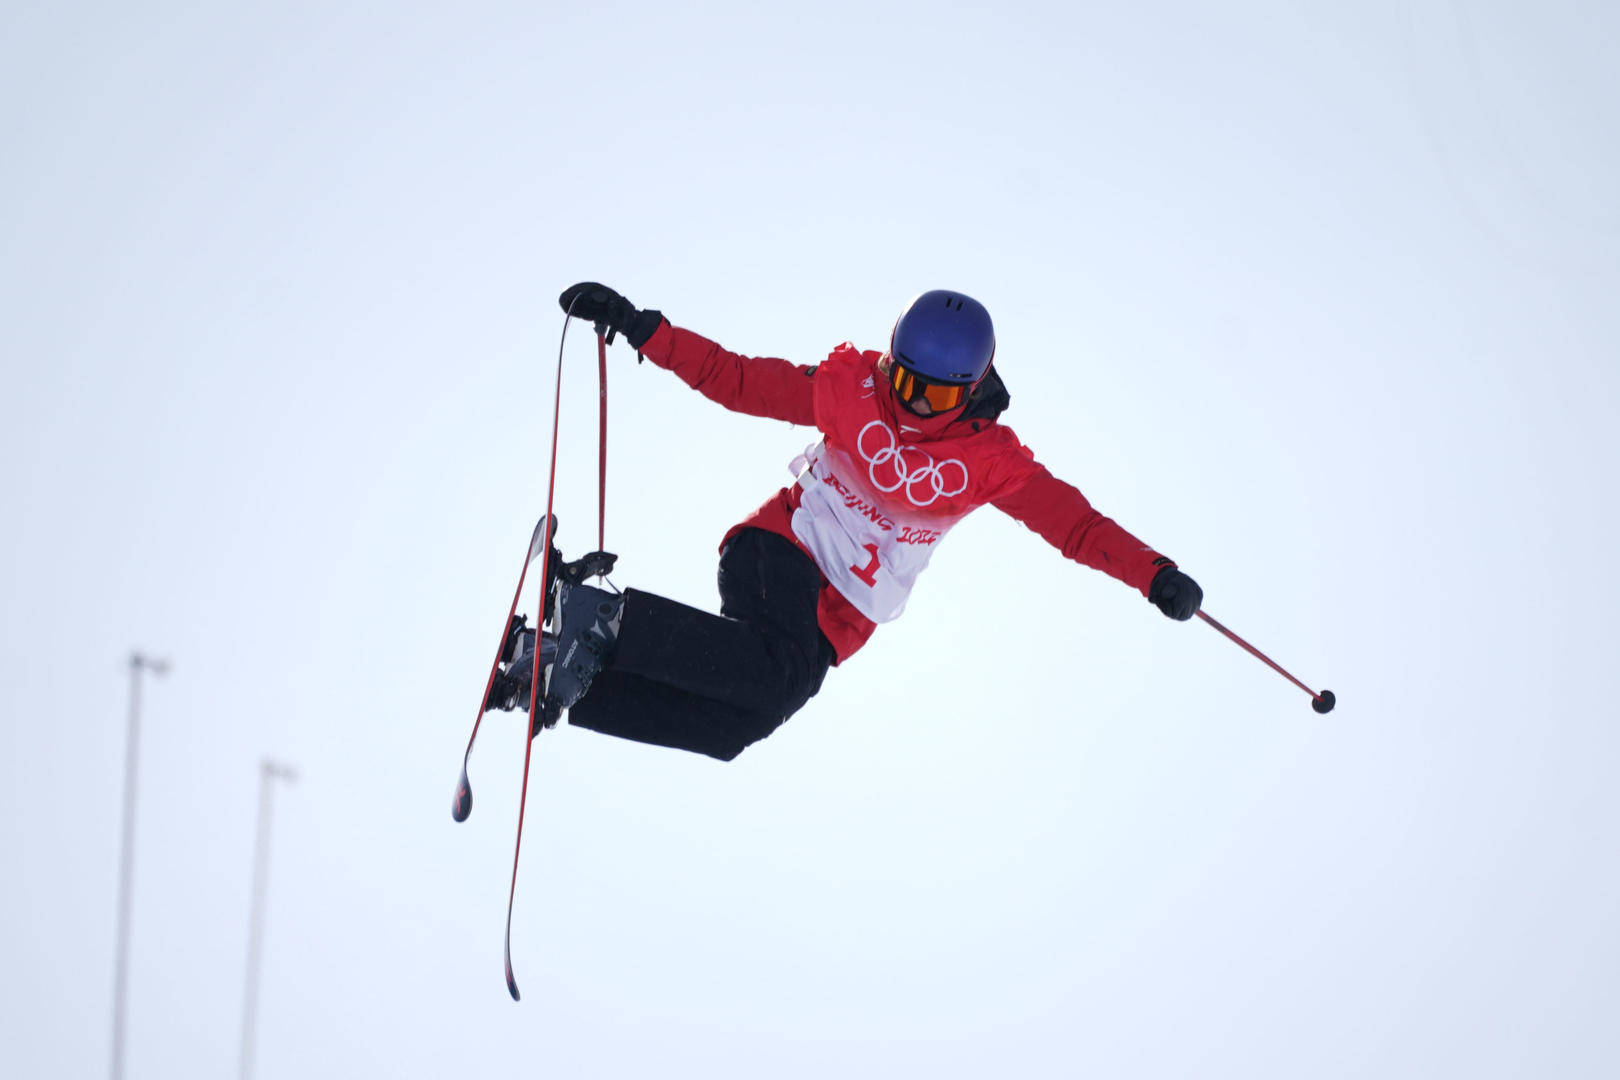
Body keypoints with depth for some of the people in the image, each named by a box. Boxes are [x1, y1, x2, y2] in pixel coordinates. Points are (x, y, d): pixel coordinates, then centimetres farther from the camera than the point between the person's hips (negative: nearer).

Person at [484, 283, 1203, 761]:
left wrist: (1155, 575, -20)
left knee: (739, 725, -18)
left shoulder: (990, 460, -5)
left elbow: (1074, 523, -6)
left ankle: (569, 675, -16)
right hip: (782, 549, -3)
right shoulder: (850, 390, -8)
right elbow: (735, 379, -5)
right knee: (783, 668, -36)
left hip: (842, 614, 3)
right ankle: (610, 619, -31)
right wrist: (643, 331, -14)